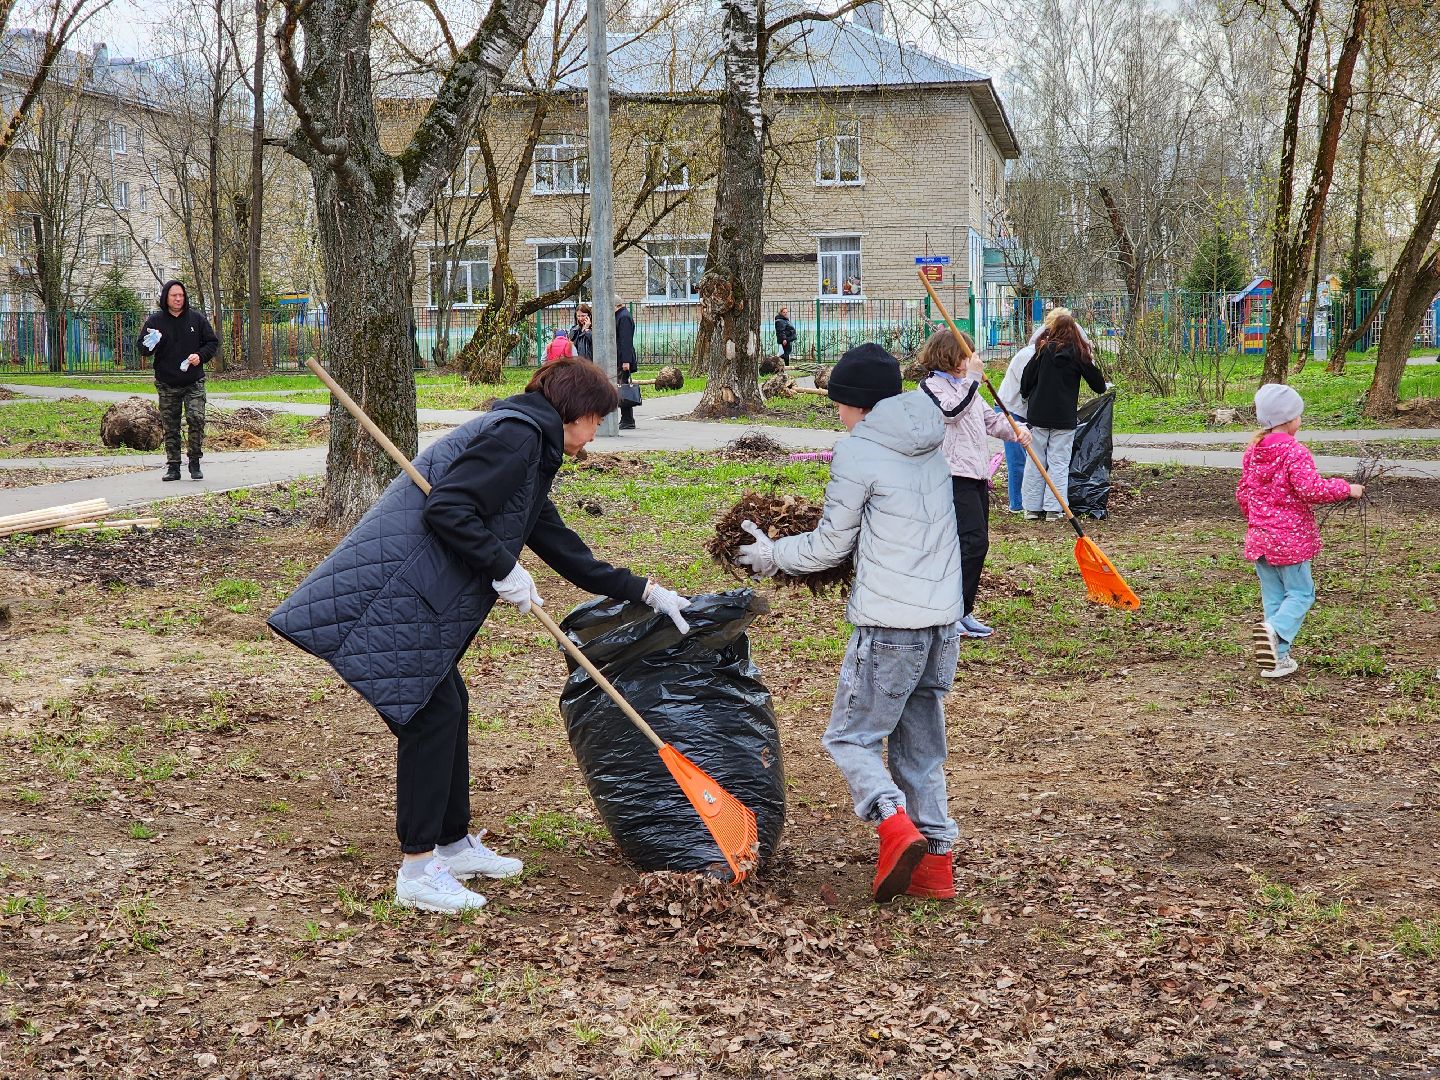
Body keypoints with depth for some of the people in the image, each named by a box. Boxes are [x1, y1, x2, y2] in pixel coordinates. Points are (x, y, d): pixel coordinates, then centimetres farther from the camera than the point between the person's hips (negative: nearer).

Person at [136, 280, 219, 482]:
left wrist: (200, 355, -9)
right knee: (170, 427, 4)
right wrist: (149, 345, -20)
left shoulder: (197, 319, 3)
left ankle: (194, 462, -1)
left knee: (196, 419, -15)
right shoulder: (155, 321, 2)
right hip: (167, 385, 1)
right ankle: (173, 466, 13)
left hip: (194, 383, -1)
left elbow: (213, 342, 10)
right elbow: (142, 349, 4)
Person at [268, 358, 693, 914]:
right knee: (432, 713, -7)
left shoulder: (529, 451, 22)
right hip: (395, 592, -11)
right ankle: (418, 870, 0)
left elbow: (561, 547, 25)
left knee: (450, 707, 16)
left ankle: (454, 844, 28)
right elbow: (447, 511, -23)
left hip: (419, 596, 11)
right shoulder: (516, 435, -12)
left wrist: (644, 592, 25)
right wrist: (505, 570, -15)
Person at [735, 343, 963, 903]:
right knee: (922, 747, 15)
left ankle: (895, 825, -19)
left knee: (851, 736, 2)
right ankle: (935, 861, 13)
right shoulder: (929, 443, 12)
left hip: (889, 623, -7)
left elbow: (830, 547, -3)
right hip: (943, 617, 7)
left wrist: (772, 554, 13)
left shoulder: (858, 453, -9)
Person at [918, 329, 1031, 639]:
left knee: (978, 544, 10)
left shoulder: (967, 387, 22)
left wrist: (1015, 432, 3)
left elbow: (991, 419, 21)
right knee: (973, 541, -17)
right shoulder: (931, 385, -5)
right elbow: (951, 412, -23)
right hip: (955, 474, -10)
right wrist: (973, 378, -22)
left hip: (977, 475, 10)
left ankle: (963, 613, 17)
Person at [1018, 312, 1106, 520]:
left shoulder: (1043, 350, -2)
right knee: (1059, 463, 3)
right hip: (1064, 418, -1)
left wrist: (1026, 396, 21)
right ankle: (1054, 509, -2)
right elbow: (1099, 385, 4)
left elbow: (1026, 380, 0)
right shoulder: (1078, 353, -2)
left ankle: (1032, 507, 11)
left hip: (1038, 415, 1)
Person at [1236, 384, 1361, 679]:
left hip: (1259, 537, 7)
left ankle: (1278, 658, 14)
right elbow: (1310, 488, -26)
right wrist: (1346, 489, -13)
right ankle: (1275, 630, -23)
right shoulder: (1293, 452, -16)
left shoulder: (1252, 452, 8)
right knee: (1300, 593, 4)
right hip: (1291, 538, -7)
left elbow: (1243, 494, 16)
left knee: (1273, 597, 12)